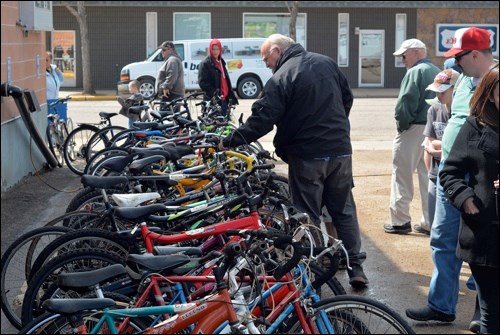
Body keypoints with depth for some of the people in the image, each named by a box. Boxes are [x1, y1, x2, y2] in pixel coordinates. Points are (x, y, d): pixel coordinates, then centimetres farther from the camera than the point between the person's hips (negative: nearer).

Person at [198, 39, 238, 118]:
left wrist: (231, 96, 17)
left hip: (224, 99, 8)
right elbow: (202, 82, -13)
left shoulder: (221, 62, 20)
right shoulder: (205, 64, -5)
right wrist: (214, 93, -21)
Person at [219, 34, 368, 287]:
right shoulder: (327, 63, 7)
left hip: (307, 156, -5)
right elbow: (347, 98, 16)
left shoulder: (281, 79, -12)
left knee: (308, 215, 5)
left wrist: (230, 141, -10)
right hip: (340, 150, 6)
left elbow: (261, 120, -17)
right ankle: (355, 268, 12)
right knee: (344, 209, 13)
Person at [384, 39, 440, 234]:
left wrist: (401, 123, -5)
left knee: (402, 175, -1)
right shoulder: (437, 72, 15)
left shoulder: (415, 71, -11)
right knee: (428, 176, 11)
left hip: (414, 130, -8)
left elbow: (406, 102, -18)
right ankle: (430, 221, 15)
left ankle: (400, 221, 0)